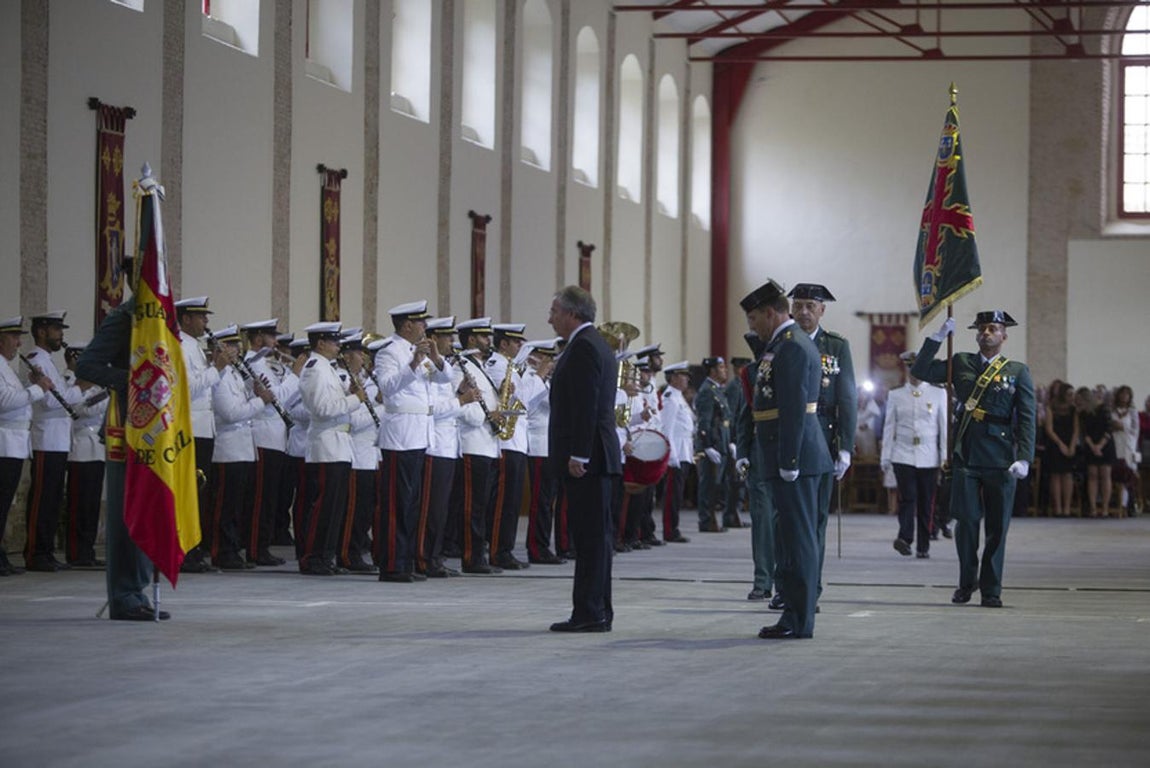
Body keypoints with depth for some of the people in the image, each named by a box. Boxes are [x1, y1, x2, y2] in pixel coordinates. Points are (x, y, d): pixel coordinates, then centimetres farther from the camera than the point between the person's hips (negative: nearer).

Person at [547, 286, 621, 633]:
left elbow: (586, 406, -20)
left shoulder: (583, 347, -13)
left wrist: (577, 455, -21)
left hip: (586, 458, -11)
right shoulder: (595, 344, 19)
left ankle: (590, 613, -10)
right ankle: (598, 611, 15)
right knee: (594, 535, 11)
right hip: (595, 456, 11)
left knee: (592, 535, -10)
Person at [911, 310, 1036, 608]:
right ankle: (967, 581, 14)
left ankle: (991, 590, 10)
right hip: (966, 455, 1)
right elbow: (920, 371, 9)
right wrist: (938, 337, 1)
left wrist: (1024, 458, -10)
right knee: (966, 520, -3)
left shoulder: (1017, 372, 6)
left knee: (997, 527, 2)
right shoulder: (961, 364, 13)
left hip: (1000, 459, -1)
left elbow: (1026, 419, 1)